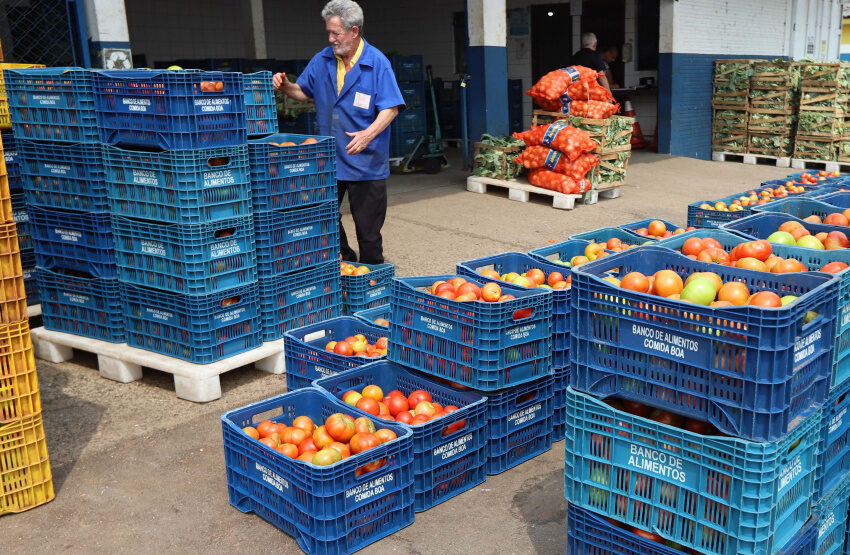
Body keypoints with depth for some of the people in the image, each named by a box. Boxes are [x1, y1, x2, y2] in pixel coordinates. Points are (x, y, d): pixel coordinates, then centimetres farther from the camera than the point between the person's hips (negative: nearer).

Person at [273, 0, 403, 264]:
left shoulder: (377, 63, -9)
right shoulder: (322, 60, 6)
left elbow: (391, 108, -15)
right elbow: (304, 92, 18)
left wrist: (369, 134, -31)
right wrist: (286, 86, -4)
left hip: (366, 161, -5)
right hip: (328, 159, 5)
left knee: (367, 227, 3)